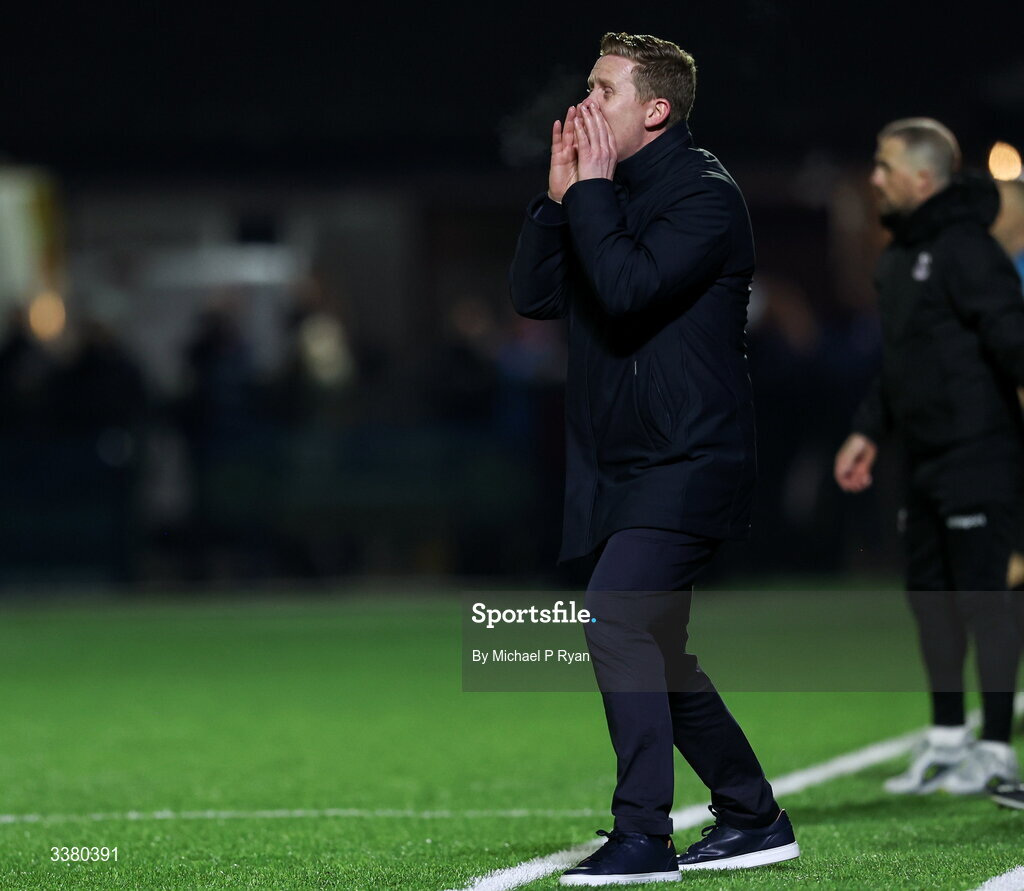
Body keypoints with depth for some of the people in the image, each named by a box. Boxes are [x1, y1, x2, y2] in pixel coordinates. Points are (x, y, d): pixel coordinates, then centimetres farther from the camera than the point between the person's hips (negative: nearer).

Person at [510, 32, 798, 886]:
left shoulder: (705, 194, -12)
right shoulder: (610, 192, 14)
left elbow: (628, 289, -26)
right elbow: (533, 295, 8)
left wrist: (592, 191, -16)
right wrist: (560, 193, -2)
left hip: (687, 461, -9)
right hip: (624, 465, 9)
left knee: (615, 618, -19)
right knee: (654, 654, 12)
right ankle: (755, 818, 23)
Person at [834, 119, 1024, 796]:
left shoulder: (967, 250, -14)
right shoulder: (900, 256, 16)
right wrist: (868, 432, 25)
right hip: (926, 460, 10)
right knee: (930, 591, 12)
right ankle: (947, 739, 22)